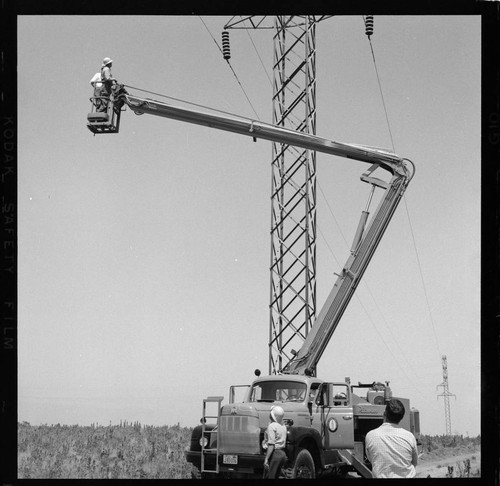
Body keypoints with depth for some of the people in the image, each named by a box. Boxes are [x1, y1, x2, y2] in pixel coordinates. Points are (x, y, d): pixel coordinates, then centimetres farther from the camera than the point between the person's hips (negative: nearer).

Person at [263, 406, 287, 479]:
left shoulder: (272, 426, -13)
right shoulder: (283, 426, 13)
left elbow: (271, 445, -19)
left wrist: (266, 459, -20)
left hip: (275, 453, -8)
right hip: (283, 453, 8)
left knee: (269, 476, -4)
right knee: (275, 476, 15)